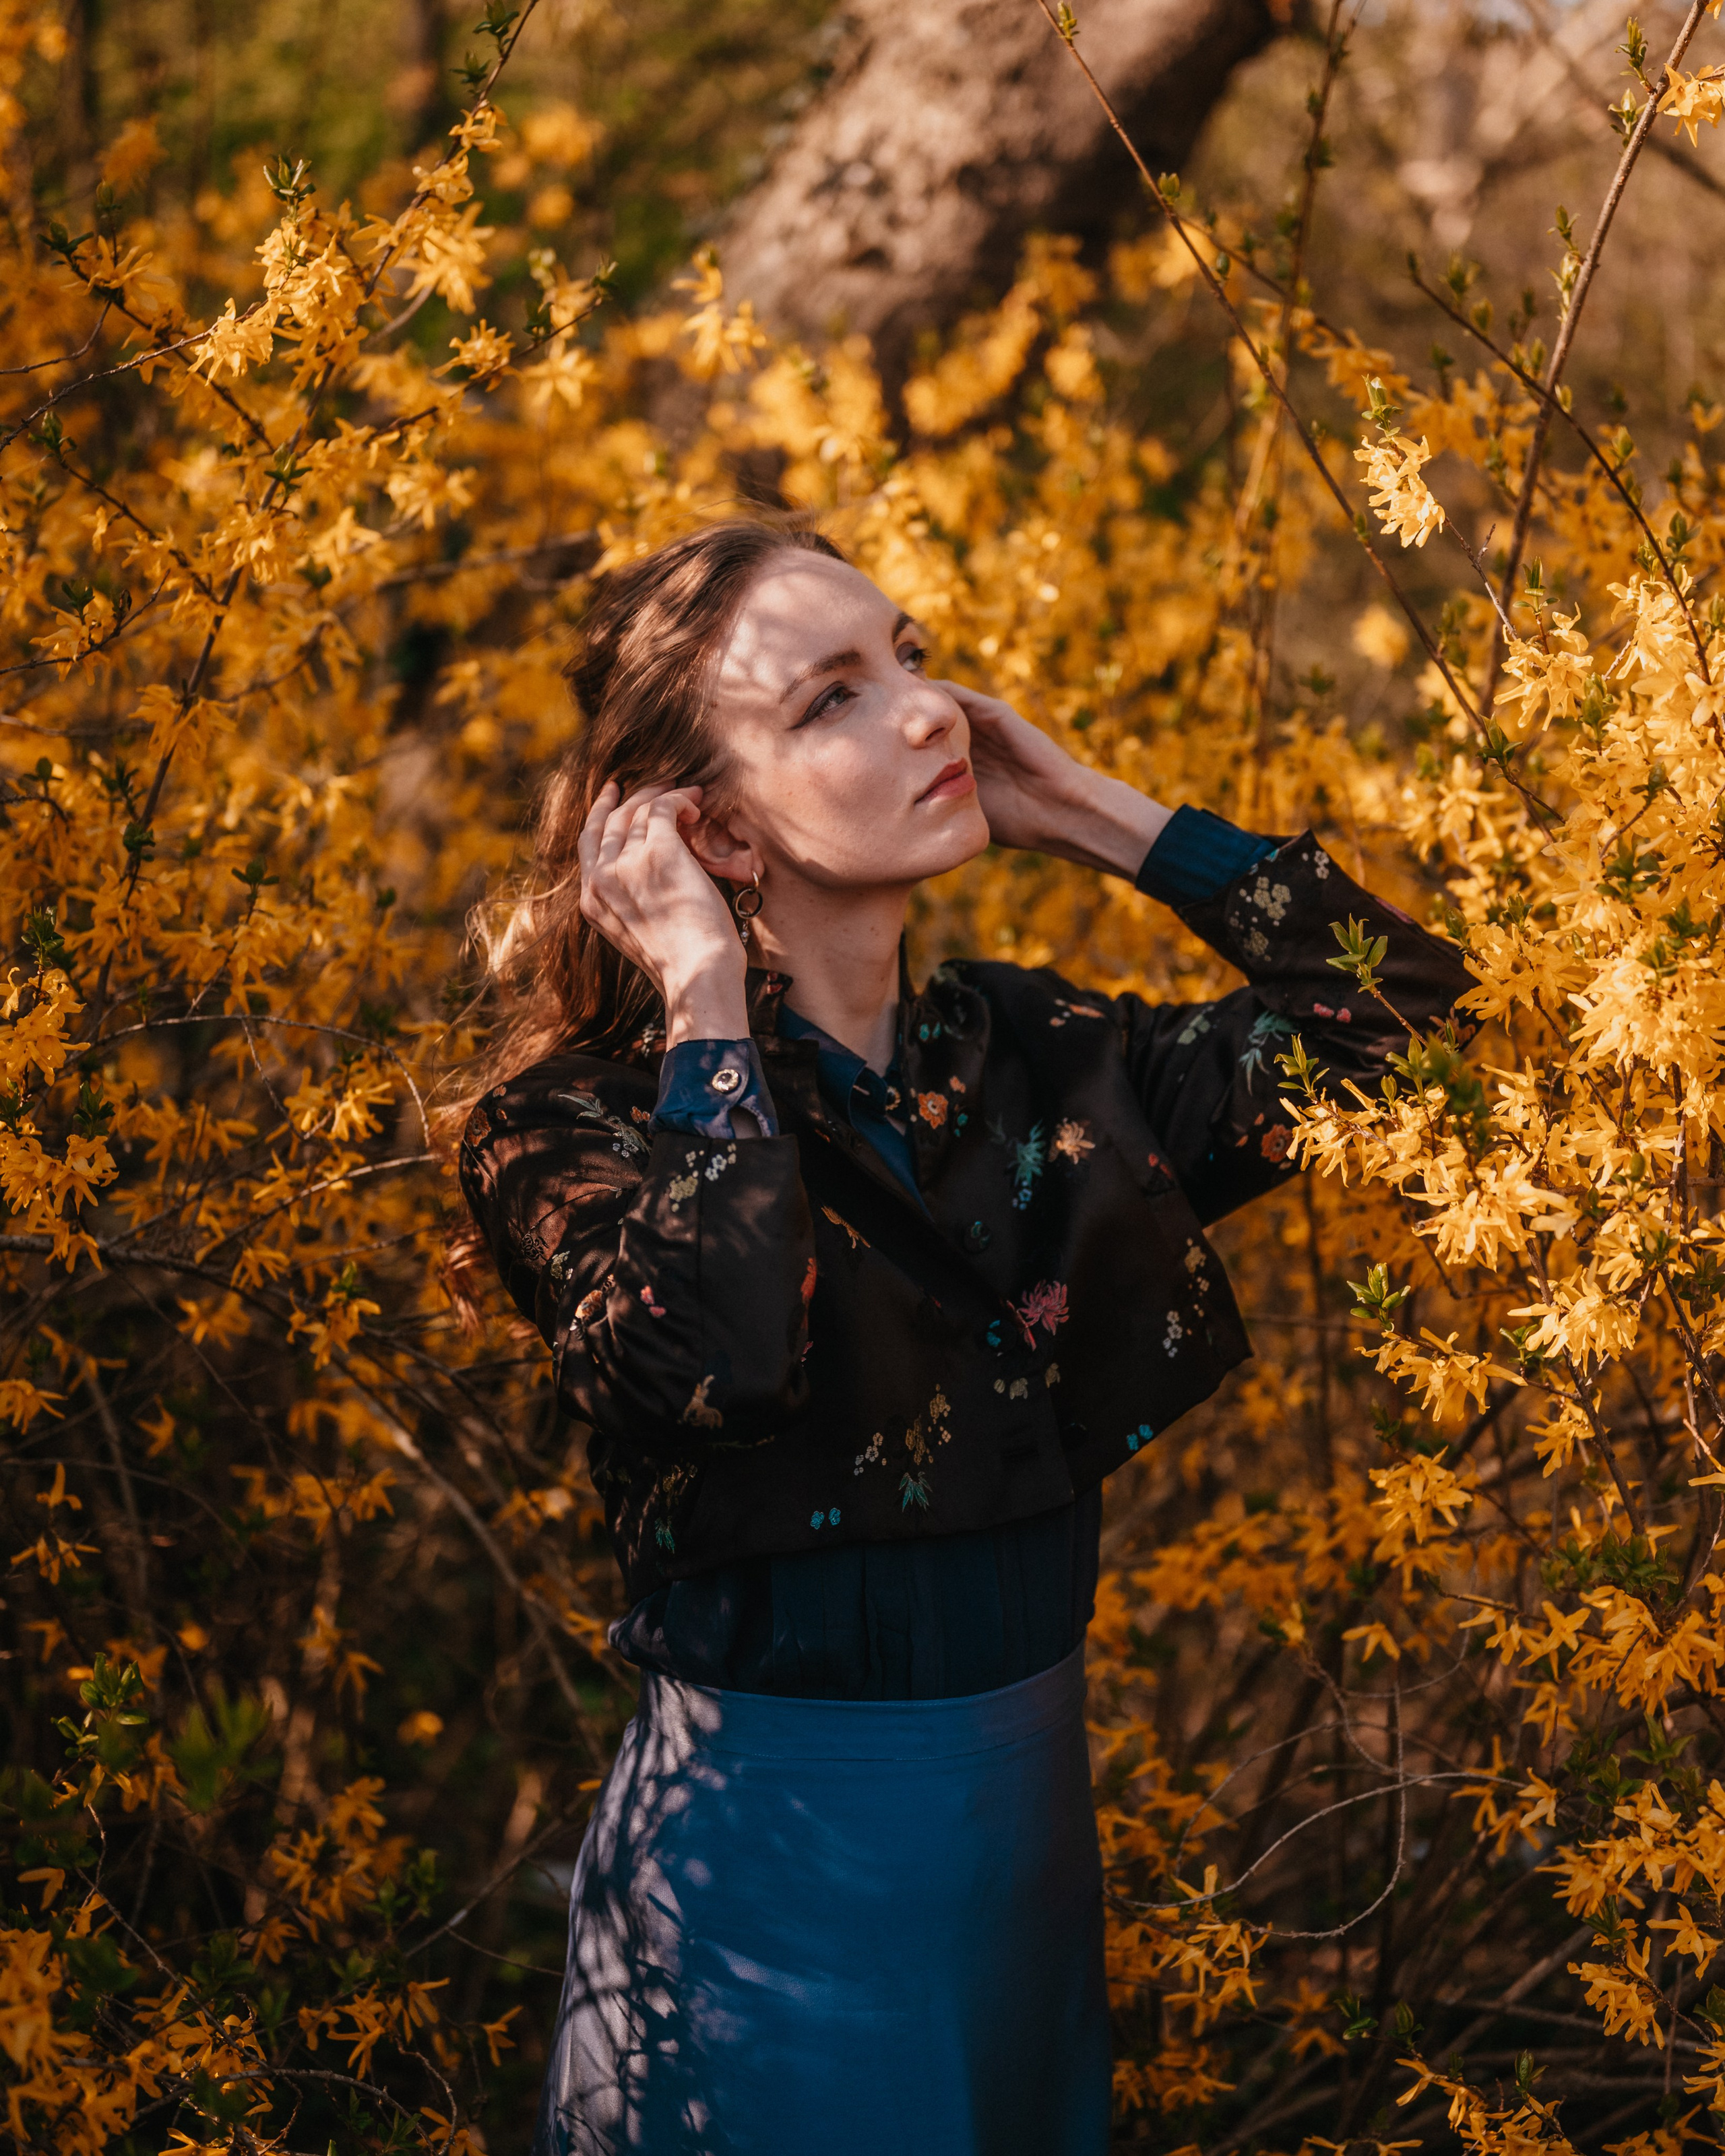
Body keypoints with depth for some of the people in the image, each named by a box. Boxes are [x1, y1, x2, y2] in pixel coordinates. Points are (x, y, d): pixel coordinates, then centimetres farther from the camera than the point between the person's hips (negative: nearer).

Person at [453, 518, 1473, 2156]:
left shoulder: (1028, 1055, 1)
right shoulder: (575, 1119, -14)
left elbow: (1401, 995, 1)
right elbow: (712, 1357, -35)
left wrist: (1097, 819, -1)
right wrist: (706, 998, -22)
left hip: (1034, 1828, 5)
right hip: (772, 1861, -5)